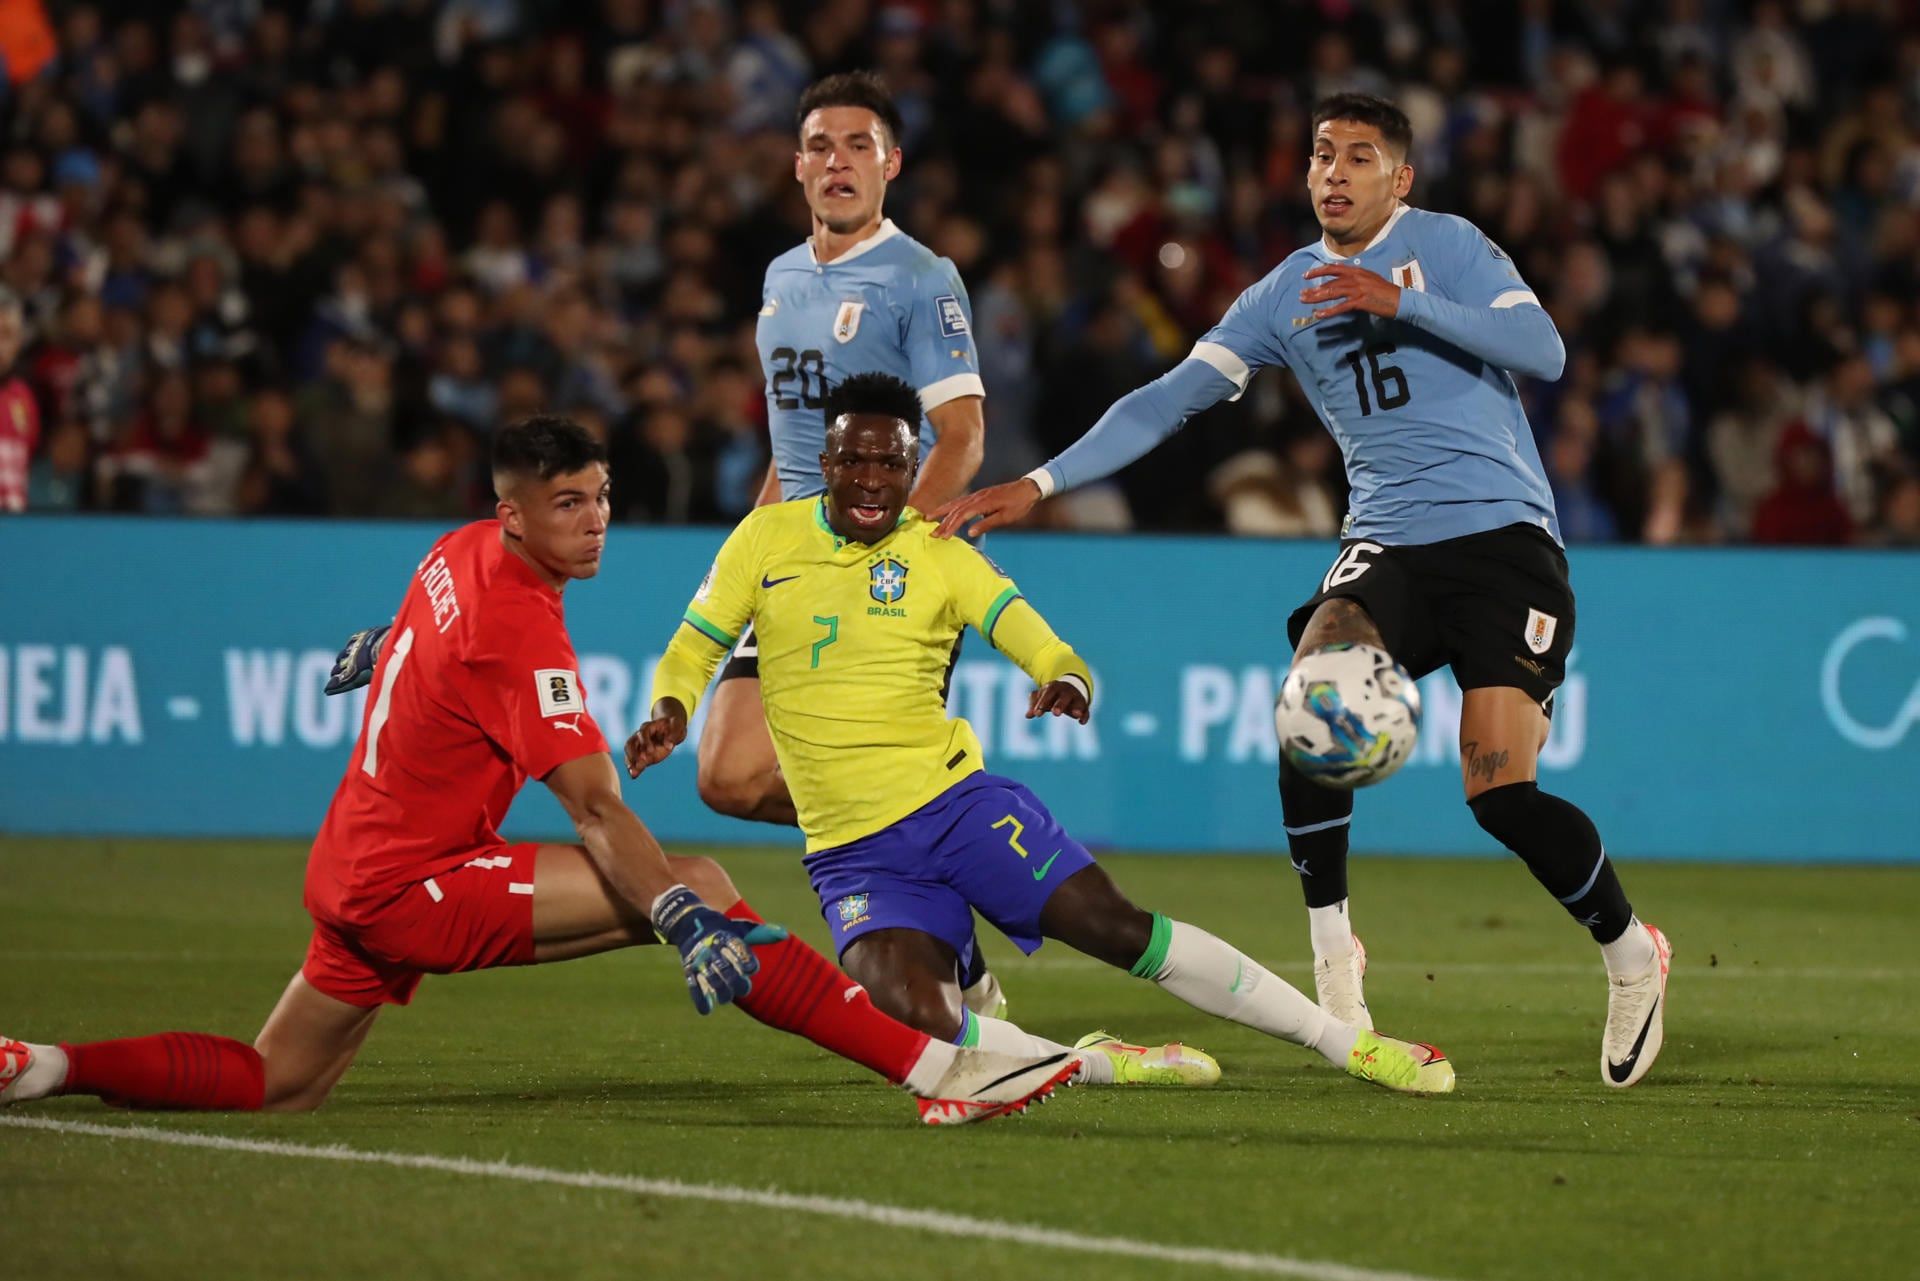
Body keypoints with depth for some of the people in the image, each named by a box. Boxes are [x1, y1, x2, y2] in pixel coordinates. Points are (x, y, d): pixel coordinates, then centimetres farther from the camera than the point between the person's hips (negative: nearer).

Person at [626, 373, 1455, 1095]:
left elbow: (1050, 653, -5)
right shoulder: (765, 539, 4)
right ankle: (1099, 1065, -5)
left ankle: (1348, 1044, -5)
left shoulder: (942, 557, 2)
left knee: (1117, 928, -15)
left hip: (956, 801, 0)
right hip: (854, 855, 0)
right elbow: (693, 652, 10)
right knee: (919, 1030, -27)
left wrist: (1069, 684, -30)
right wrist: (669, 715, -13)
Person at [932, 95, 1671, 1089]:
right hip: (1388, 546, 4)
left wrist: (1400, 301, -19)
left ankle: (1631, 954, 11)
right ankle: (1331, 949, -14)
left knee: (1501, 791, -15)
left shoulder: (1446, 245, 2)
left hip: (1503, 534, -4)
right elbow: (1168, 399, 12)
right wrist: (1039, 484, 4)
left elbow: (1543, 350, -11)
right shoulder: (1283, 296, 13)